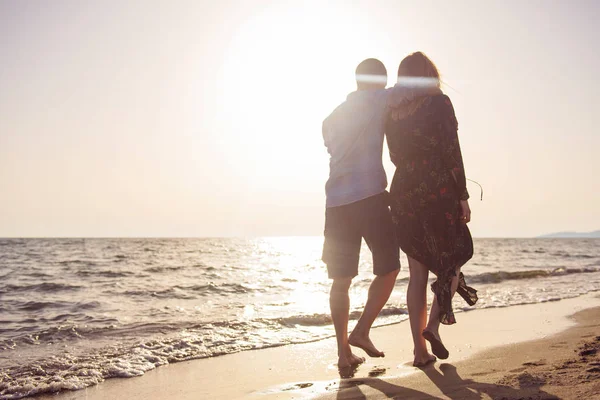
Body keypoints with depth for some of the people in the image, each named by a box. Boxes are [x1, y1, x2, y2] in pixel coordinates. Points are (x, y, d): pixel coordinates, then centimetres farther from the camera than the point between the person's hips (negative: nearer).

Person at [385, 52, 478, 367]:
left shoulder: (391, 111, 9)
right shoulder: (439, 103, -5)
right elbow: (451, 152, -10)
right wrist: (463, 196, -6)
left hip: (403, 193, 5)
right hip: (438, 192, -4)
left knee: (418, 273, 8)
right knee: (454, 258, 14)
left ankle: (420, 349, 9)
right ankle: (434, 323, -5)